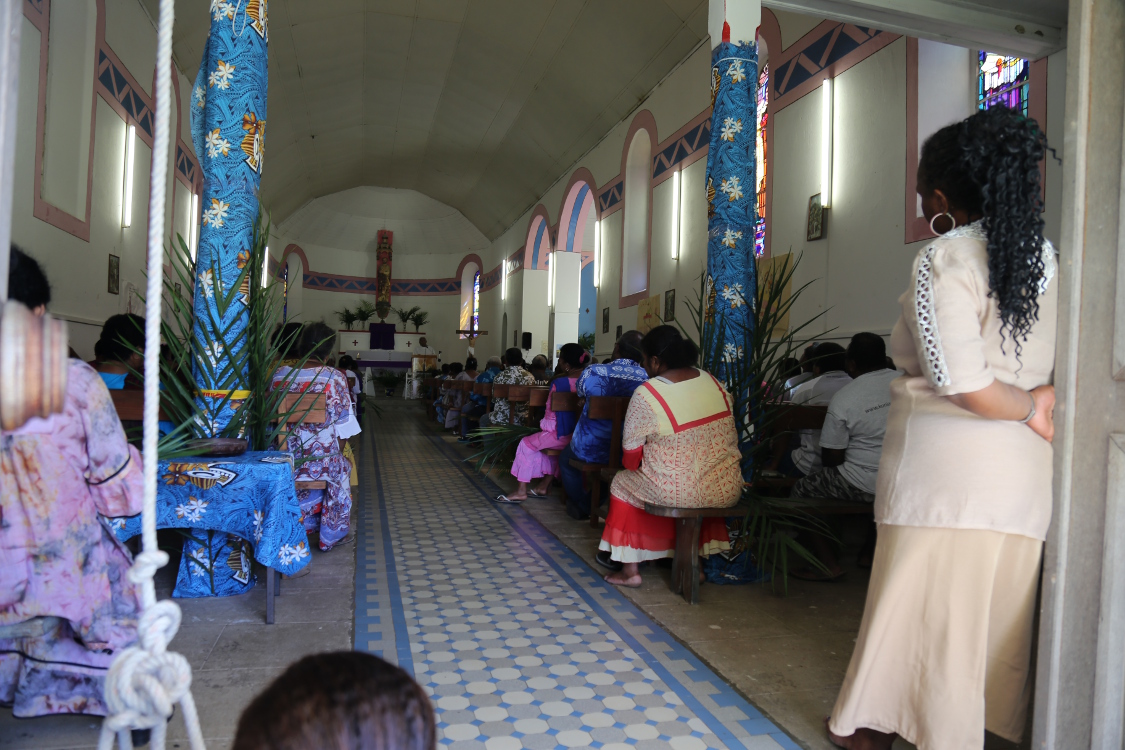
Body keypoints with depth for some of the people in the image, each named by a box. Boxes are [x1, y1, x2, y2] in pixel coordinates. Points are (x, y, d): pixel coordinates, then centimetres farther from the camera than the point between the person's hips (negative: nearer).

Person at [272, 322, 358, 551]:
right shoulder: (335, 378, -11)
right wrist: (338, 452, 8)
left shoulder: (279, 375, -2)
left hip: (285, 456, 4)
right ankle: (333, 534, 35)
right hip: (322, 457, -4)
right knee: (341, 467, 25)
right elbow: (342, 424, -8)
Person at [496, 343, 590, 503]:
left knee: (526, 444, 9)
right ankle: (544, 486, 29)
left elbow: (550, 411, -4)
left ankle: (522, 491, 9)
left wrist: (544, 424, 12)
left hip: (560, 433, -7)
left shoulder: (559, 383, -13)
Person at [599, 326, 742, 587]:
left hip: (674, 492, -5)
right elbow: (731, 438, 11)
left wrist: (634, 467, 15)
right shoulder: (715, 383, 3)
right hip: (726, 491, 5)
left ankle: (630, 570, 27)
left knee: (622, 483, 22)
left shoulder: (646, 394, -14)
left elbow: (631, 449, -6)